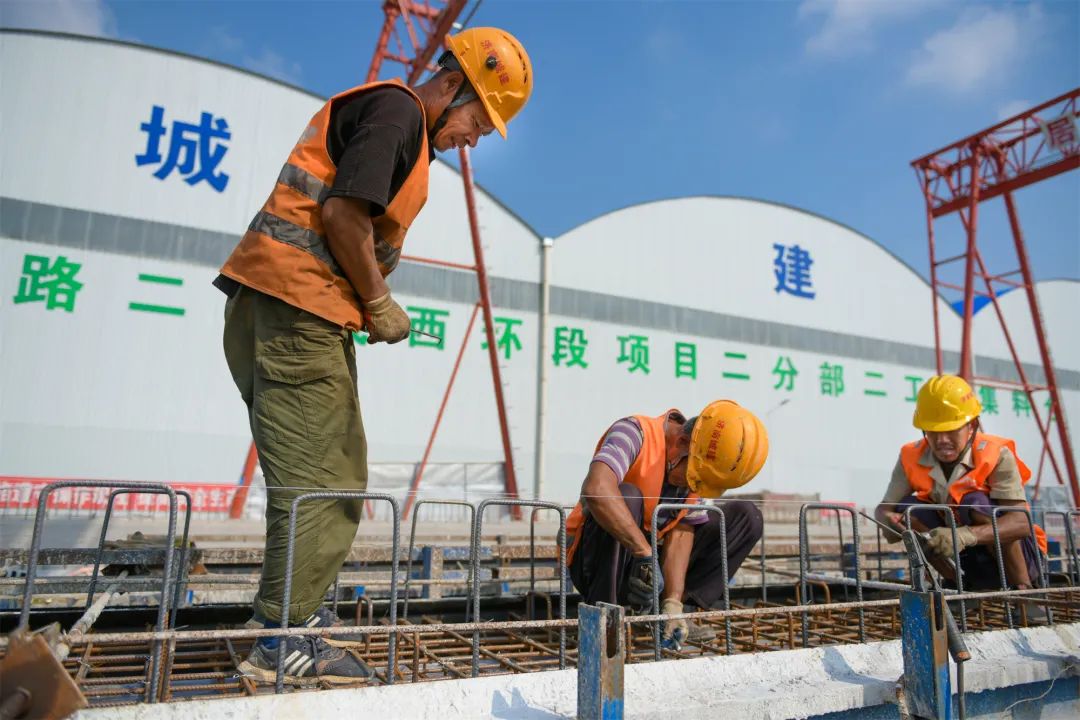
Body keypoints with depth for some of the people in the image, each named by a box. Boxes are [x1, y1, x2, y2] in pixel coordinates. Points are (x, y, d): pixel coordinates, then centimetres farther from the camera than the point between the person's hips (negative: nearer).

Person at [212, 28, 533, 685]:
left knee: (337, 476, 15)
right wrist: (379, 302, -9)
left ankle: (296, 608, 26)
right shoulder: (397, 108, -6)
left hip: (290, 314, 10)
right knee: (321, 481, -7)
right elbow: (341, 212, -18)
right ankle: (281, 642, 3)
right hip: (295, 310, -10)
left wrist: (369, 302, 9)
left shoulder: (391, 116, 24)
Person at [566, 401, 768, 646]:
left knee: (747, 517, -3)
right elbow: (596, 488, -43)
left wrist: (673, 604, -19)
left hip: (653, 560, 6)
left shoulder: (702, 465, -4)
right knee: (626, 497, -36)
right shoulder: (635, 432, -24)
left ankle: (680, 610, -5)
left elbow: (681, 534, -9)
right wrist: (646, 555, -42)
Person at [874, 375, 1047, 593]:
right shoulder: (911, 458, -12)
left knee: (975, 502, -30)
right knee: (909, 508, -19)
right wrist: (890, 520, -41)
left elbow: (1022, 521, -34)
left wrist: (966, 536, -51)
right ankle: (966, 589, -3)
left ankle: (1024, 589, -12)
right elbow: (883, 509, -15)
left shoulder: (996, 455, -22)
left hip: (1016, 555, -4)